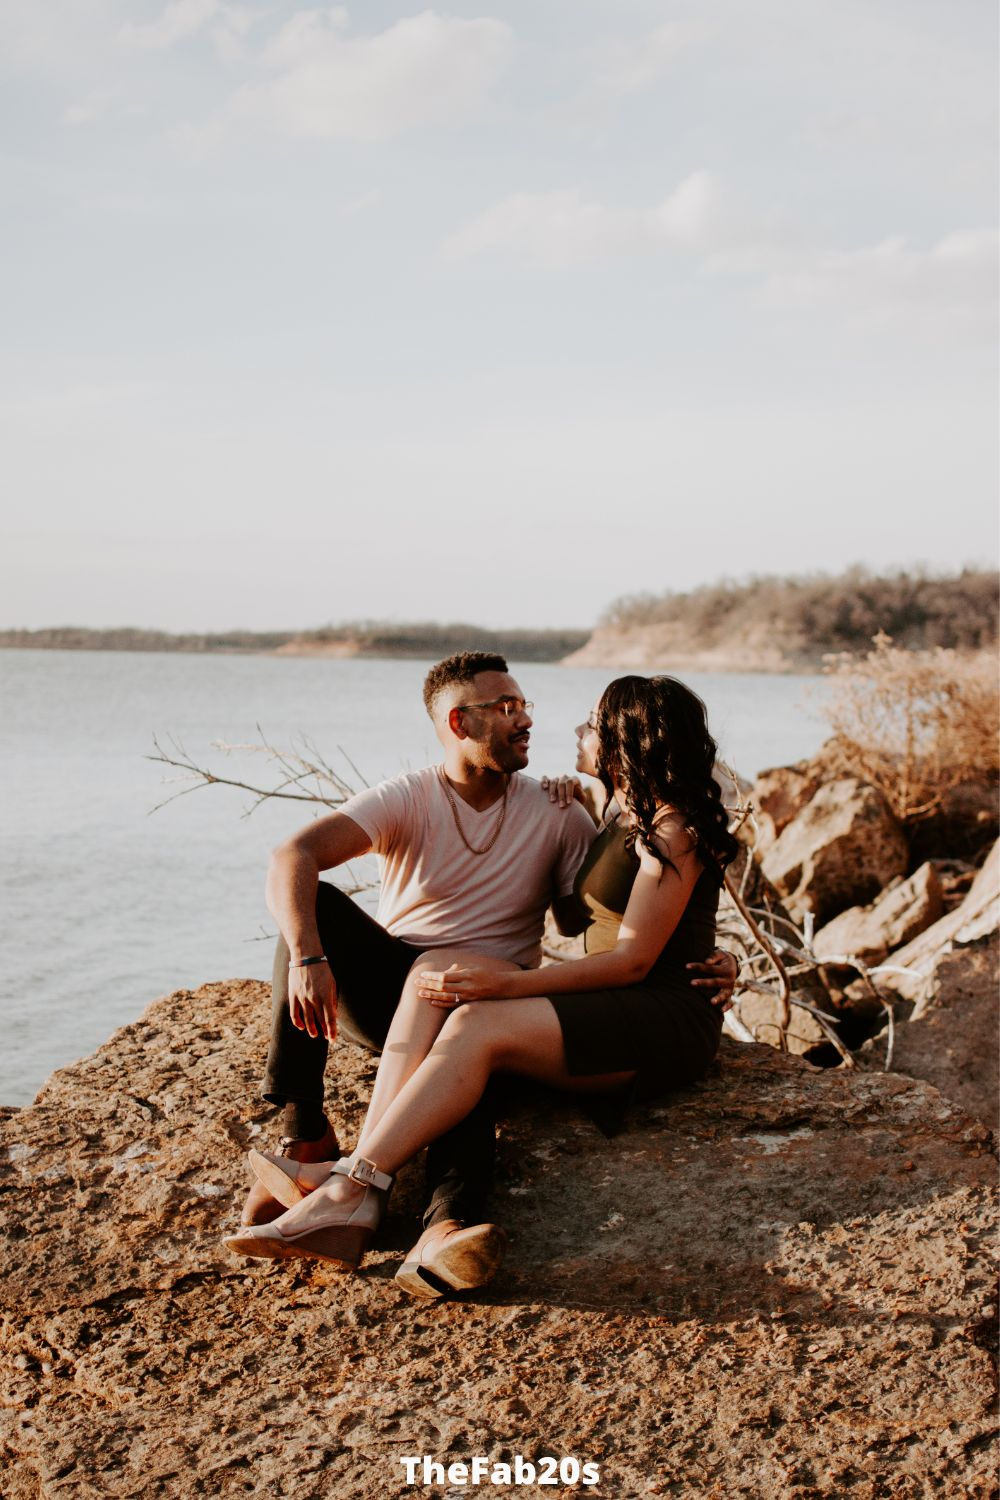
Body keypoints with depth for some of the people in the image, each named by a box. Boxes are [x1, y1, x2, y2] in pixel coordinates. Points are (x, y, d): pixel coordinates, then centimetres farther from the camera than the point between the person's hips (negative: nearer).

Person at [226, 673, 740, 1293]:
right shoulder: (623, 811, 17)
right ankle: (358, 1175, -33)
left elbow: (634, 958, -18)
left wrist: (511, 984, -23)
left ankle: (349, 1188, -34)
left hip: (667, 1024, -9)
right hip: (607, 1007, 9)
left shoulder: (672, 829, -12)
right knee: (437, 967, -16)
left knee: (477, 1025, -31)